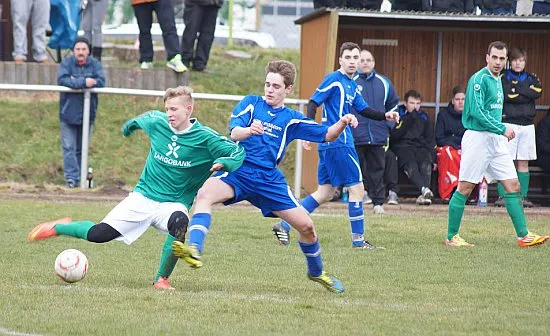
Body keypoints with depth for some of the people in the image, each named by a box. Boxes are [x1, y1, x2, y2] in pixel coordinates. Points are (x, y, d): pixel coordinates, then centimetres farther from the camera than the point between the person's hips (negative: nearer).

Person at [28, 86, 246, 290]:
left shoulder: (204, 138, -13)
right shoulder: (157, 122, -4)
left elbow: (238, 152, -12)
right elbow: (144, 118, 20)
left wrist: (223, 162, -34)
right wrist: (129, 126, 41)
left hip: (174, 204, -2)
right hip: (142, 197, 2)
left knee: (179, 223, -38)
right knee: (98, 234, -9)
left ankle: (162, 279, -18)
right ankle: (58, 228, 23)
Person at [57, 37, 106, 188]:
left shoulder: (95, 64, 0)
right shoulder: (66, 63, -5)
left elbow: (101, 82, -14)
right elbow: (62, 80, -20)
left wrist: (75, 81, -20)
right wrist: (83, 82, -28)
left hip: (87, 113, 2)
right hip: (68, 112, -2)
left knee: (81, 148, 11)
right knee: (69, 147, -7)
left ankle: (80, 176, 20)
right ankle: (71, 177, -9)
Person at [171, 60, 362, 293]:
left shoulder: (291, 119, 10)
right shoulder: (251, 104, 5)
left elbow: (326, 135, 9)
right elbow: (234, 132, -10)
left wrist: (342, 123, -13)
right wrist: (249, 130, -34)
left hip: (269, 180, 2)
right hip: (237, 172, -2)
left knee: (306, 226, 1)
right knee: (205, 194, -33)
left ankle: (316, 272, 28)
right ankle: (194, 250, -47)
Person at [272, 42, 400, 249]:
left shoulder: (351, 85, 17)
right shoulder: (334, 80, -9)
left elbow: (364, 110, 24)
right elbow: (313, 103, -13)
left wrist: (385, 116, 8)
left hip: (329, 145, 10)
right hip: (339, 144, -10)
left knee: (325, 193, 11)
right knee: (356, 189, -4)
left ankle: (284, 226, 11)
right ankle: (358, 239, 2)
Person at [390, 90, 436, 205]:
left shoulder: (424, 117, 21)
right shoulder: (398, 115, 8)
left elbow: (430, 139, 22)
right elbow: (394, 135, -6)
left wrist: (432, 158, 7)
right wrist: (410, 118, -7)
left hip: (420, 147, 3)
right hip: (402, 147, -3)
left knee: (426, 165, -30)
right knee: (411, 165, -35)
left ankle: (423, 195, -46)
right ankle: (424, 189, -55)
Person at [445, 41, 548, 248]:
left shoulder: (498, 80, 16)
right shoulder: (479, 79, -11)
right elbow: (477, 112, -20)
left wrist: (501, 132, 13)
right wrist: (503, 129, -19)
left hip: (496, 140, 9)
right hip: (478, 137, -9)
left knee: (513, 186, 3)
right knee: (465, 188, -3)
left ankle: (523, 236, 5)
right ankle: (451, 237, 4)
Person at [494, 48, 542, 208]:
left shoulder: (531, 78, 15)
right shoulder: (503, 77, 3)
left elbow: (537, 92, -5)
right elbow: (505, 95, -14)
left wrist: (517, 89, -7)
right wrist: (526, 94, -7)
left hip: (527, 125, 4)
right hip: (508, 122, -4)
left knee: (523, 163, 4)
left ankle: (523, 196, 5)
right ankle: (502, 196, -7)